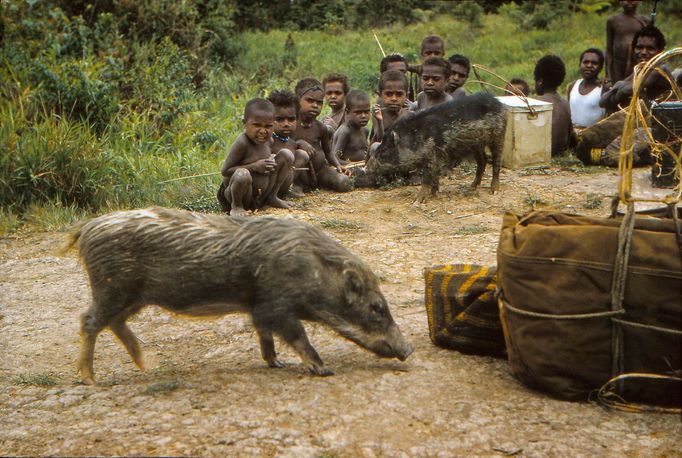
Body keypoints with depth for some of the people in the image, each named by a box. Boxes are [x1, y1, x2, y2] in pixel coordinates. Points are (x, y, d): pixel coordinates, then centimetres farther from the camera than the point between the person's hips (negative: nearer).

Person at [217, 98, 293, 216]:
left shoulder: (266, 140, -2)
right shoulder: (242, 143, -24)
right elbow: (224, 171, -25)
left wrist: (272, 161, -7)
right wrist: (254, 167, -30)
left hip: (262, 193, 7)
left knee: (286, 155, 1)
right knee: (242, 174, -41)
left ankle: (271, 197, 11)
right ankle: (236, 205, -7)